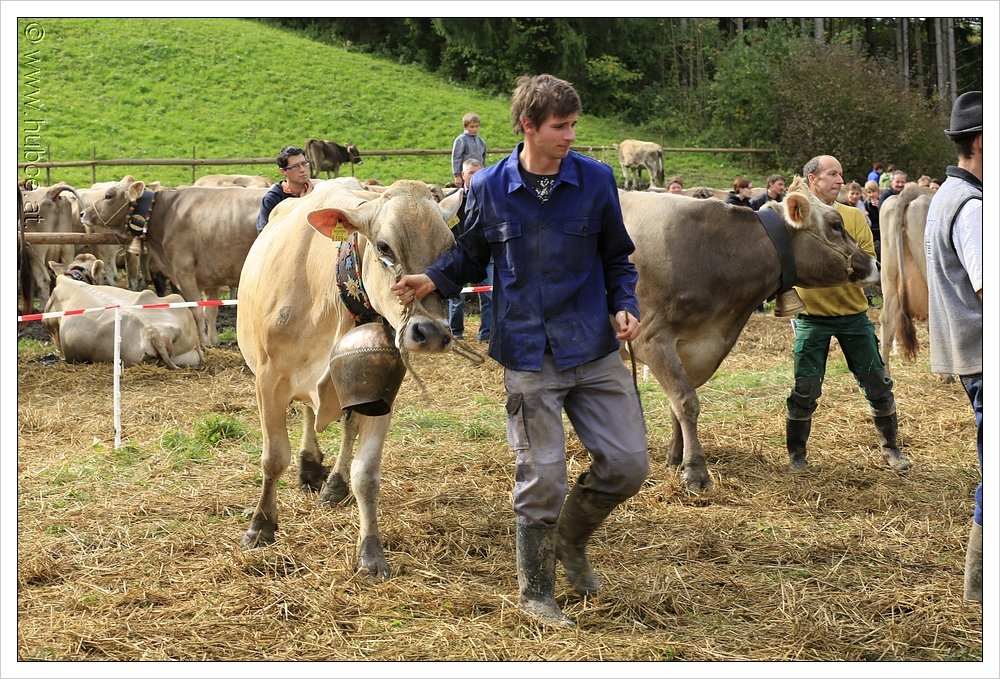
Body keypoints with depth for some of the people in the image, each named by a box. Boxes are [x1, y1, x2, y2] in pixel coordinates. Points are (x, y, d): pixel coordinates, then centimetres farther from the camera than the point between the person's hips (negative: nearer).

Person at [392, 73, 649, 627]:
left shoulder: (596, 180, -1)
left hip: (596, 350, 2)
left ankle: (570, 540, 30)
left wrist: (624, 306, -6)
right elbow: (471, 254, 10)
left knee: (628, 463, 1)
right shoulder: (489, 188, -2)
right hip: (528, 359, -2)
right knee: (542, 479, 1)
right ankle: (536, 593, 20)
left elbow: (616, 257, 10)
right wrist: (433, 280, -9)